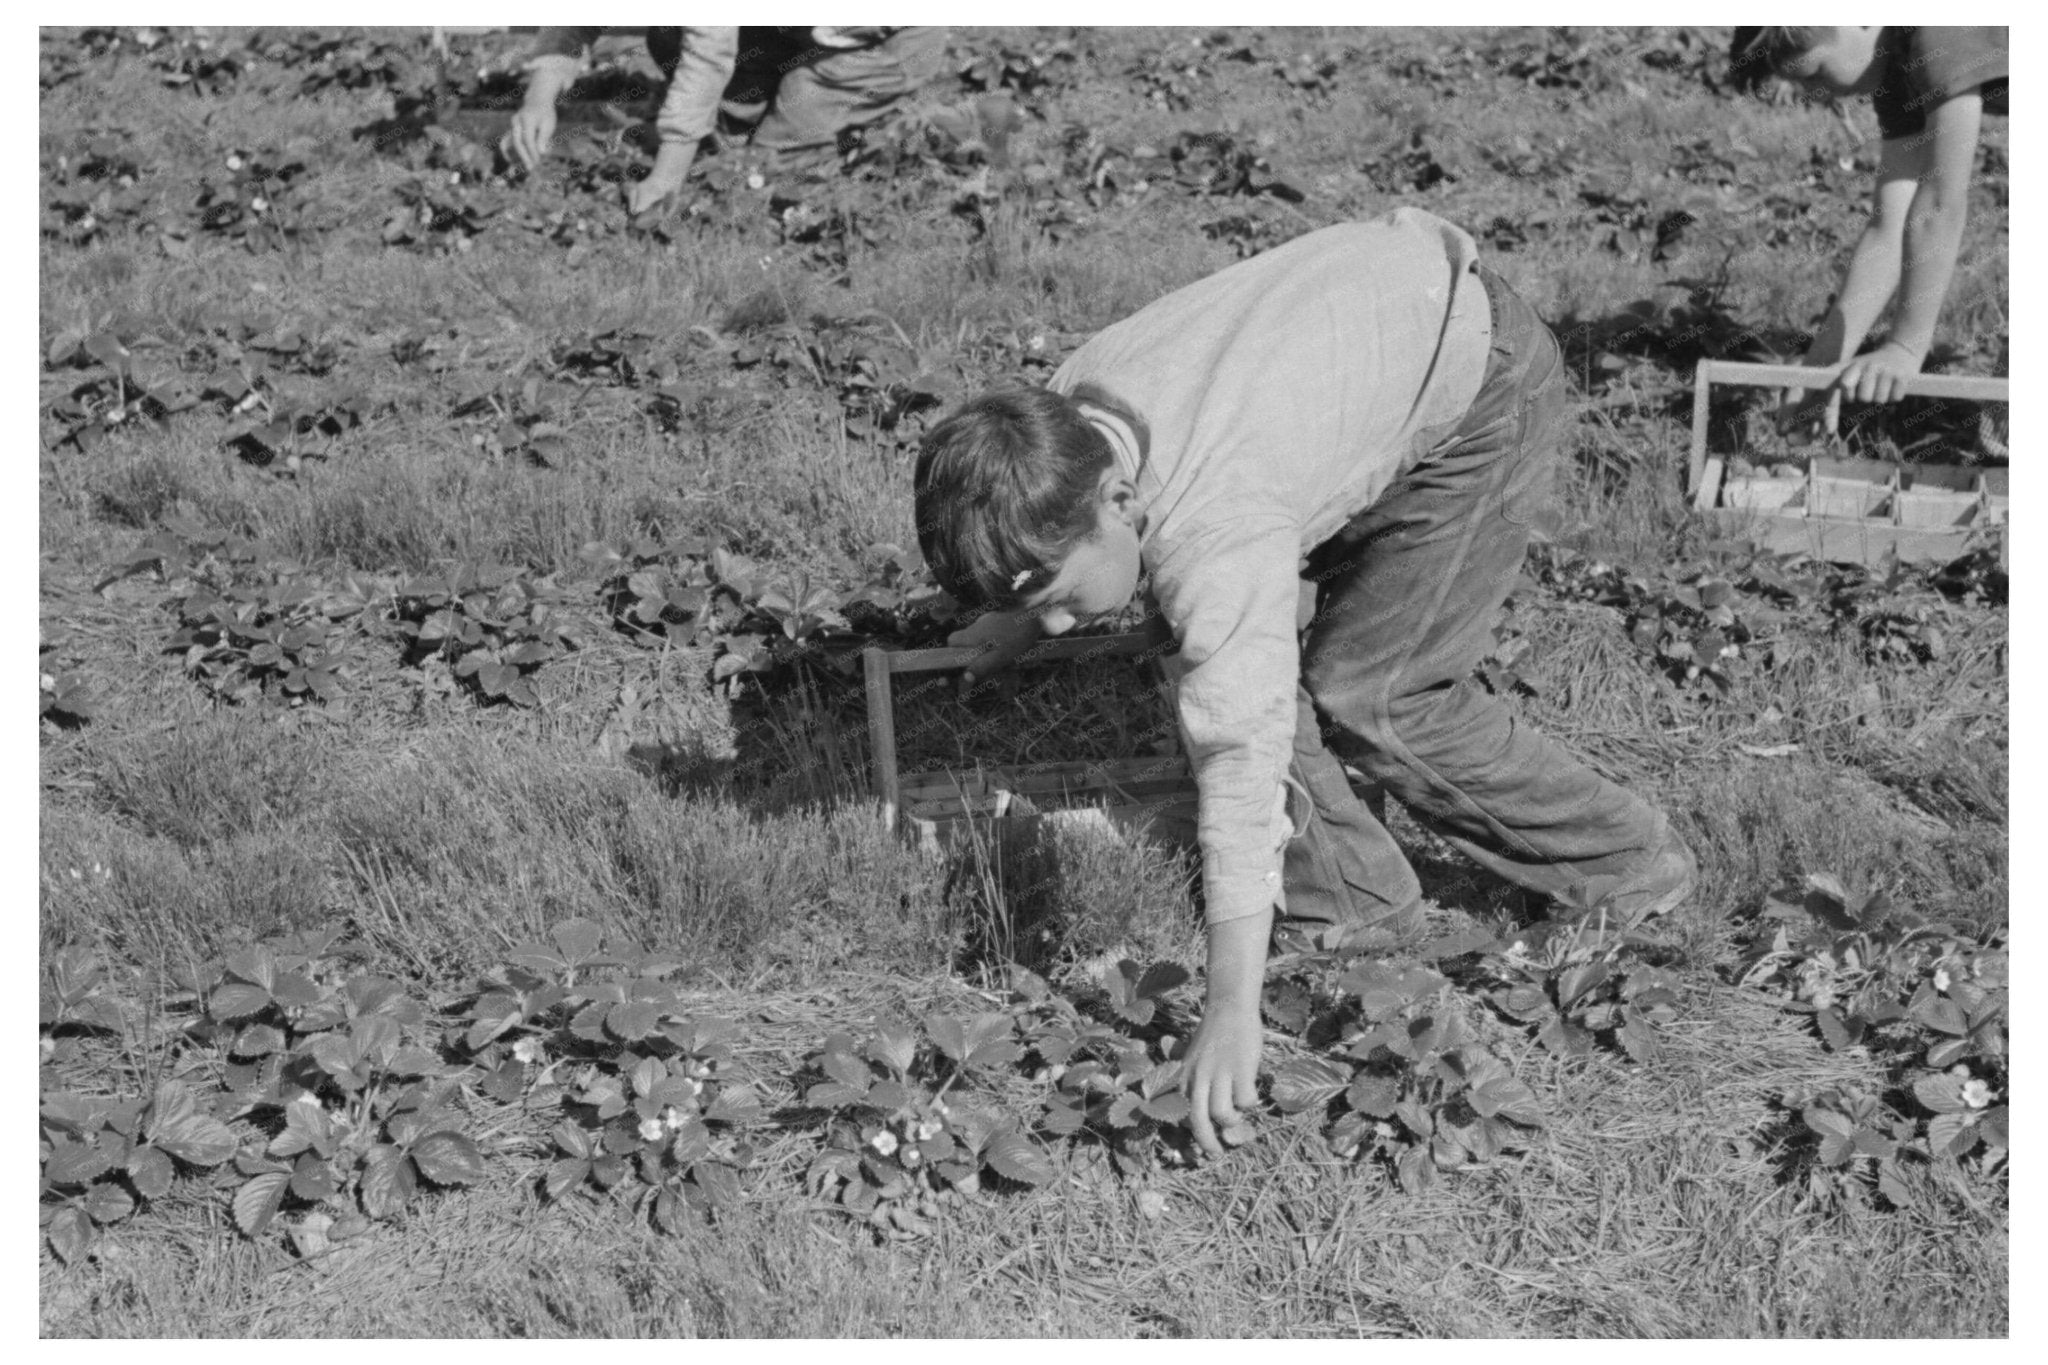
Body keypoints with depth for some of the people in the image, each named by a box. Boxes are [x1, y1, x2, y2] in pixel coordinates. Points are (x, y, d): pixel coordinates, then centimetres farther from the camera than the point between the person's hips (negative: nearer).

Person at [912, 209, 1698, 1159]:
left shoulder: (1213, 530, -39)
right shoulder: (1068, 412, -14)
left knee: (1367, 692, -9)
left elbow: (1244, 759, -42)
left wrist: (1230, 1014, -43)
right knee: (1217, 650, 1)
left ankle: (1632, 869, 9)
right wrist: (1008, 624, 25)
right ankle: (1351, 897, 13)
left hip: (1479, 392, -9)